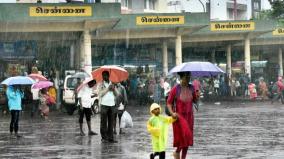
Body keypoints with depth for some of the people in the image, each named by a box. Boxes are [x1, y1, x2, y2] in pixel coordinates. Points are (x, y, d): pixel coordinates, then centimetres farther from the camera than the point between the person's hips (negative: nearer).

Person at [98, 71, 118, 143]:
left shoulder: (112, 84, 15)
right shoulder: (101, 84, 3)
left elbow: (116, 94, 10)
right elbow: (100, 93, -11)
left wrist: (113, 89, -8)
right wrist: (108, 88, -12)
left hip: (112, 105, 4)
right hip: (104, 104, -4)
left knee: (111, 122, 3)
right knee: (104, 122, -3)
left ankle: (110, 138, 5)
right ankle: (104, 137, 1)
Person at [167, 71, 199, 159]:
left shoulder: (191, 88, 0)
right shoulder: (175, 89, -12)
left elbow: (195, 101, 5)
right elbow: (169, 103, -7)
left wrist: (197, 96, -17)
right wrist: (172, 113, -21)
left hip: (189, 116, 5)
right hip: (179, 116, -5)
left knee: (188, 139, 6)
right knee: (183, 135, -16)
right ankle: (177, 152, 12)